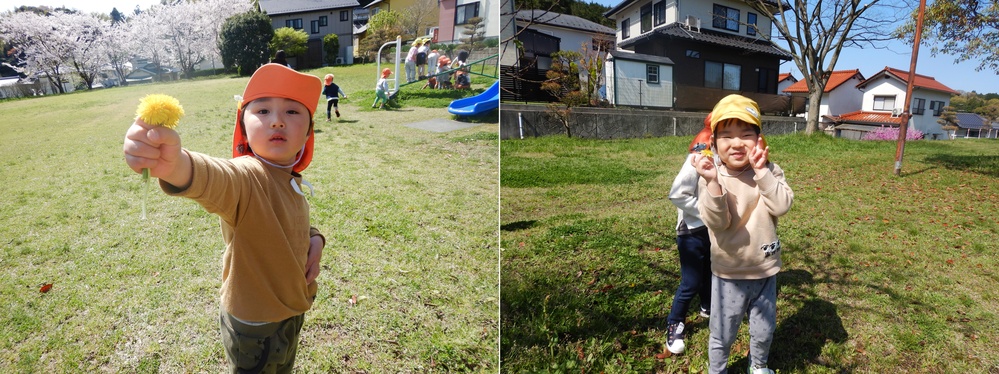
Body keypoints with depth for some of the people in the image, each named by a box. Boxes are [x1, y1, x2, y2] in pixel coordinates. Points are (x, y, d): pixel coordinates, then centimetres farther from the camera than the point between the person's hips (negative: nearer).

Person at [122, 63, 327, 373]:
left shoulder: (292, 179, -2)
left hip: (292, 310, 7)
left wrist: (314, 238, -7)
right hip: (255, 327, -7)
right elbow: (216, 179, -52)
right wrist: (176, 165, -74)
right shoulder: (247, 176, -28)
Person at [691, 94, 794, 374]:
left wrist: (762, 172, -27)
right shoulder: (711, 177, -14)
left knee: (764, 332, 23)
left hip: (765, 270, 3)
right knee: (722, 335, 13)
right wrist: (712, 182, -38)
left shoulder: (770, 172, -7)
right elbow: (717, 222, -25)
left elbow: (782, 205, -21)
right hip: (729, 274, -2)